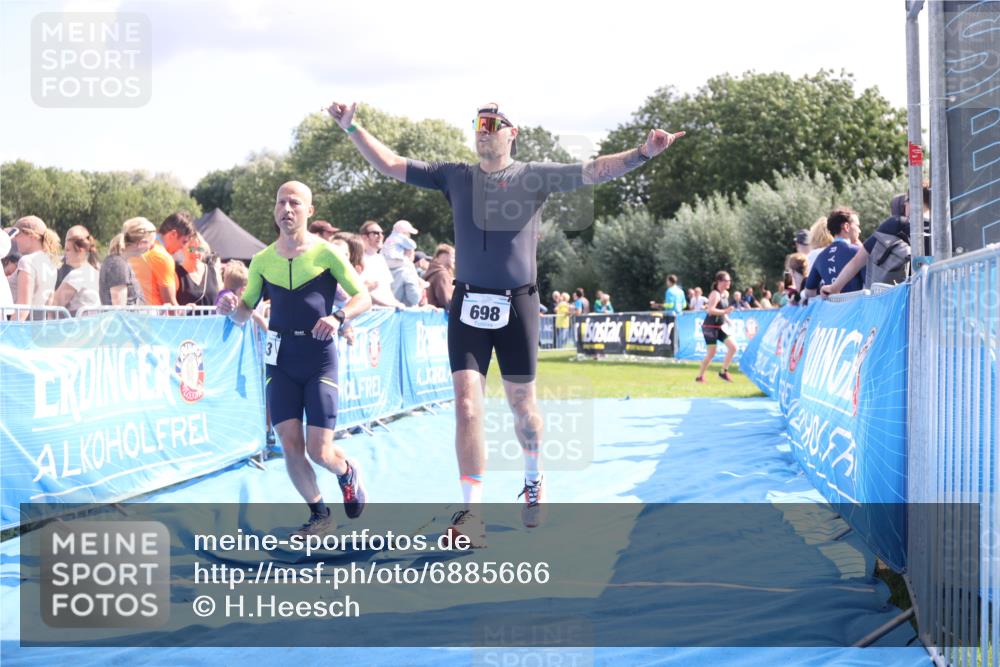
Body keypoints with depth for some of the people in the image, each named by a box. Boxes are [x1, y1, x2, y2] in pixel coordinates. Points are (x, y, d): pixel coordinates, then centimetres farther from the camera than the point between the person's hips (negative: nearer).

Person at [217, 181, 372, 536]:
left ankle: (348, 473, 28)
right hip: (280, 358, 3)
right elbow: (244, 314, 12)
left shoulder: (326, 253, -3)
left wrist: (338, 316, -22)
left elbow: (364, 297, -3)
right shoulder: (262, 261, 7)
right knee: (290, 445, -5)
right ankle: (319, 515, 17)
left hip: (320, 357, -3)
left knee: (319, 451, -9)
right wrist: (232, 306, -12)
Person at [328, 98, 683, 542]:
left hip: (517, 305, -1)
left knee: (522, 406, 9)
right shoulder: (456, 176, 9)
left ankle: (533, 479, 38)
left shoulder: (536, 176, 2)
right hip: (468, 305, 1)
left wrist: (642, 154, -23)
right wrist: (351, 128, 4)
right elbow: (390, 166, 10)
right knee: (466, 406, -9)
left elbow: (594, 171, -8)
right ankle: (471, 515, -8)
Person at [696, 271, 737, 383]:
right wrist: (725, 311, -32)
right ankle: (700, 376, 8)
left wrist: (726, 319, 15)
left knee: (733, 347, -1)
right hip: (710, 327, -9)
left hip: (719, 327, 9)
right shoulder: (715, 294, -17)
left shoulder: (726, 294, 10)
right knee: (711, 354, -7)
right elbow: (710, 310, -29)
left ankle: (724, 372, 9)